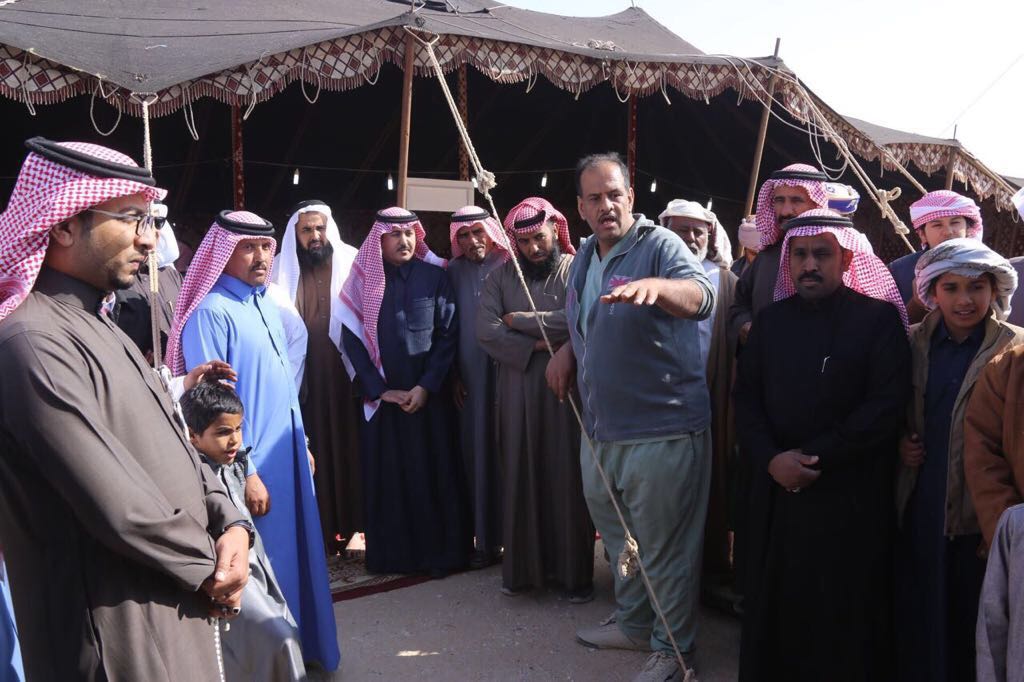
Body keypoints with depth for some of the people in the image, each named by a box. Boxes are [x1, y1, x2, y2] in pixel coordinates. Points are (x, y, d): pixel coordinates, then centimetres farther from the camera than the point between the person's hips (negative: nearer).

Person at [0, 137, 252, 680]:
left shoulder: (95, 326, 10)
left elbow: (174, 449, 9)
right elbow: (120, 508, -25)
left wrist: (229, 524, -6)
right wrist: (210, 565, -11)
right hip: (122, 635, -9)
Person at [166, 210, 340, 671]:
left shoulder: (268, 307, 10)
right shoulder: (211, 312, -16)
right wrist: (244, 472, -18)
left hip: (287, 453, 8)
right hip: (250, 463, -8)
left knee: (296, 551, 16)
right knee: (261, 561, 4)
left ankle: (301, 646, 33)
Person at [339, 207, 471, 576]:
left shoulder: (435, 277, 1)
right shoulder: (362, 280, 3)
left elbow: (449, 334, -2)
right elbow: (351, 339, 0)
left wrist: (426, 386, -11)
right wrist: (381, 390, -7)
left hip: (429, 394, -1)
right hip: (381, 397, 1)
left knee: (434, 471, 2)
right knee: (387, 473, 5)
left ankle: (439, 552, 13)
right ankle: (391, 553, 17)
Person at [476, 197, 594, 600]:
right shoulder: (502, 276, 7)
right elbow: (485, 329, -4)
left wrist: (519, 320, -8)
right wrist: (536, 345, -14)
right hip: (519, 393, 2)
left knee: (567, 478, 3)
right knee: (521, 477, 6)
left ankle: (573, 572, 16)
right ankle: (522, 568, 20)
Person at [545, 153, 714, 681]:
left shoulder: (660, 245, -12)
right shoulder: (584, 258, 12)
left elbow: (701, 295, -32)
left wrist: (655, 286, -51)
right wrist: (568, 351, 8)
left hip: (663, 430, -8)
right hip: (600, 430, 8)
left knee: (666, 547, 5)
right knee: (619, 537, 23)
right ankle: (633, 622, 43)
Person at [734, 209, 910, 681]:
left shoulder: (879, 318, -3)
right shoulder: (770, 320, 9)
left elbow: (886, 406, -12)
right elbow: (746, 398, 5)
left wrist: (815, 457, -15)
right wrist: (771, 459, -11)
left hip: (852, 496, -3)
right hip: (777, 490, 4)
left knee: (846, 616, 8)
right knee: (774, 606, 12)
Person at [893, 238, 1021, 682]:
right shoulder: (912, 343, 5)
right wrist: (898, 444, -2)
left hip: (981, 515, -3)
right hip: (919, 511, 3)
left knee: (974, 627, 8)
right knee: (918, 621, 11)